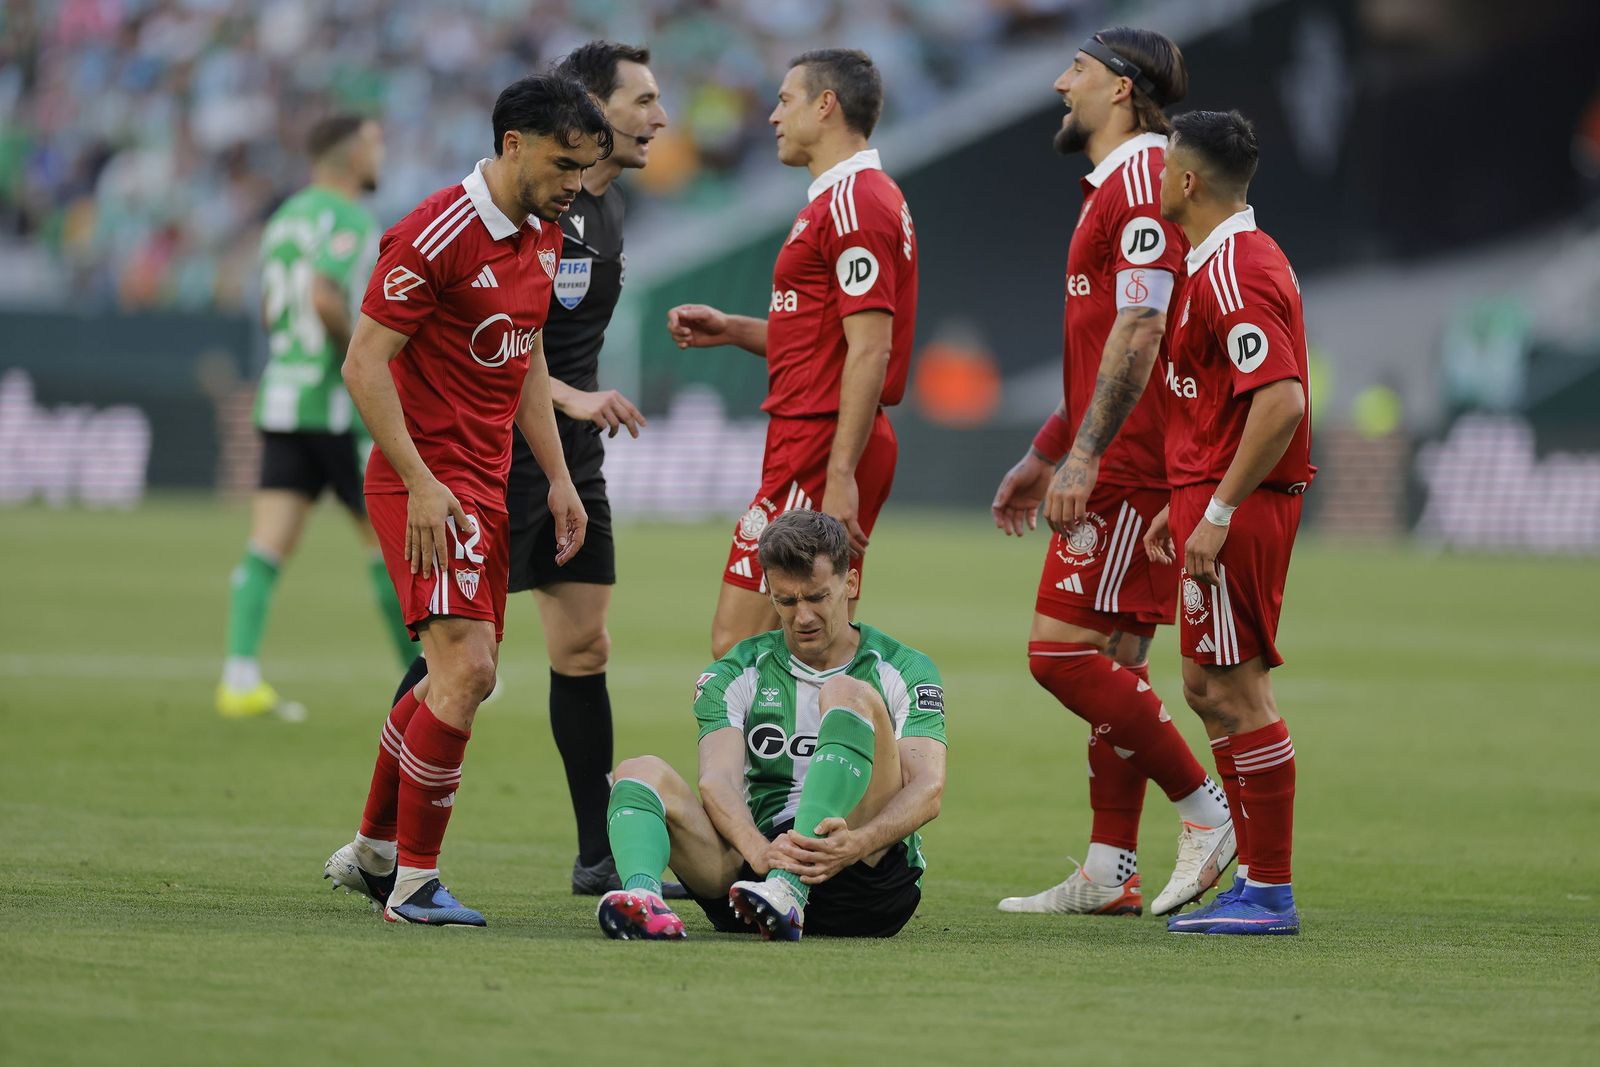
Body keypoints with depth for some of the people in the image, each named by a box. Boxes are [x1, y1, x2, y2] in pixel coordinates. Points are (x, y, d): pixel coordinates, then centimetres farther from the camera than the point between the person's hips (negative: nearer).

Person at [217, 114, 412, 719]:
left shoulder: (286, 217, 15)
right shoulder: (349, 220, -11)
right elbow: (325, 300, -27)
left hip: (280, 399, 7)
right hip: (339, 407, -7)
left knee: (267, 547, -2)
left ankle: (239, 679, -14)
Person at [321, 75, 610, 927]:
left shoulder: (543, 237, 11)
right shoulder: (437, 235, -17)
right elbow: (365, 363, -17)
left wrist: (558, 477, 15)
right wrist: (421, 486, -22)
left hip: (486, 481, 9)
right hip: (429, 483, -9)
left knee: (461, 680, 14)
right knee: (465, 668, -18)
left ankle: (372, 853, 29)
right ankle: (414, 882, -10)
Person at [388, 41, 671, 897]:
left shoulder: (606, 206, 13)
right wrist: (573, 399, -27)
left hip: (570, 455, 9)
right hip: (497, 450, -9)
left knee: (583, 647, 8)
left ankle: (599, 858, 12)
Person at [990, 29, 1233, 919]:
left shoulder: (1142, 181, -13)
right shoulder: (1120, 185, 21)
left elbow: (1140, 332, -22)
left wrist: (1084, 456, -25)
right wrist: (1044, 456, 29)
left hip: (1128, 471, -10)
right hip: (1116, 470, 10)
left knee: (1063, 651, -12)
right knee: (1114, 663, 9)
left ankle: (1205, 810, -7)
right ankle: (1110, 874, 9)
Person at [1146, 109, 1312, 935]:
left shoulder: (1232, 273, -17)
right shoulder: (1232, 260, 16)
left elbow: (1282, 400, -26)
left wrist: (1218, 512, -25)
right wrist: (1185, 503, 23)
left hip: (1236, 511, -11)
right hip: (1215, 499, 11)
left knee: (1237, 690, -7)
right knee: (1209, 688, 14)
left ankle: (1268, 891, -4)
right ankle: (1259, 874, 18)